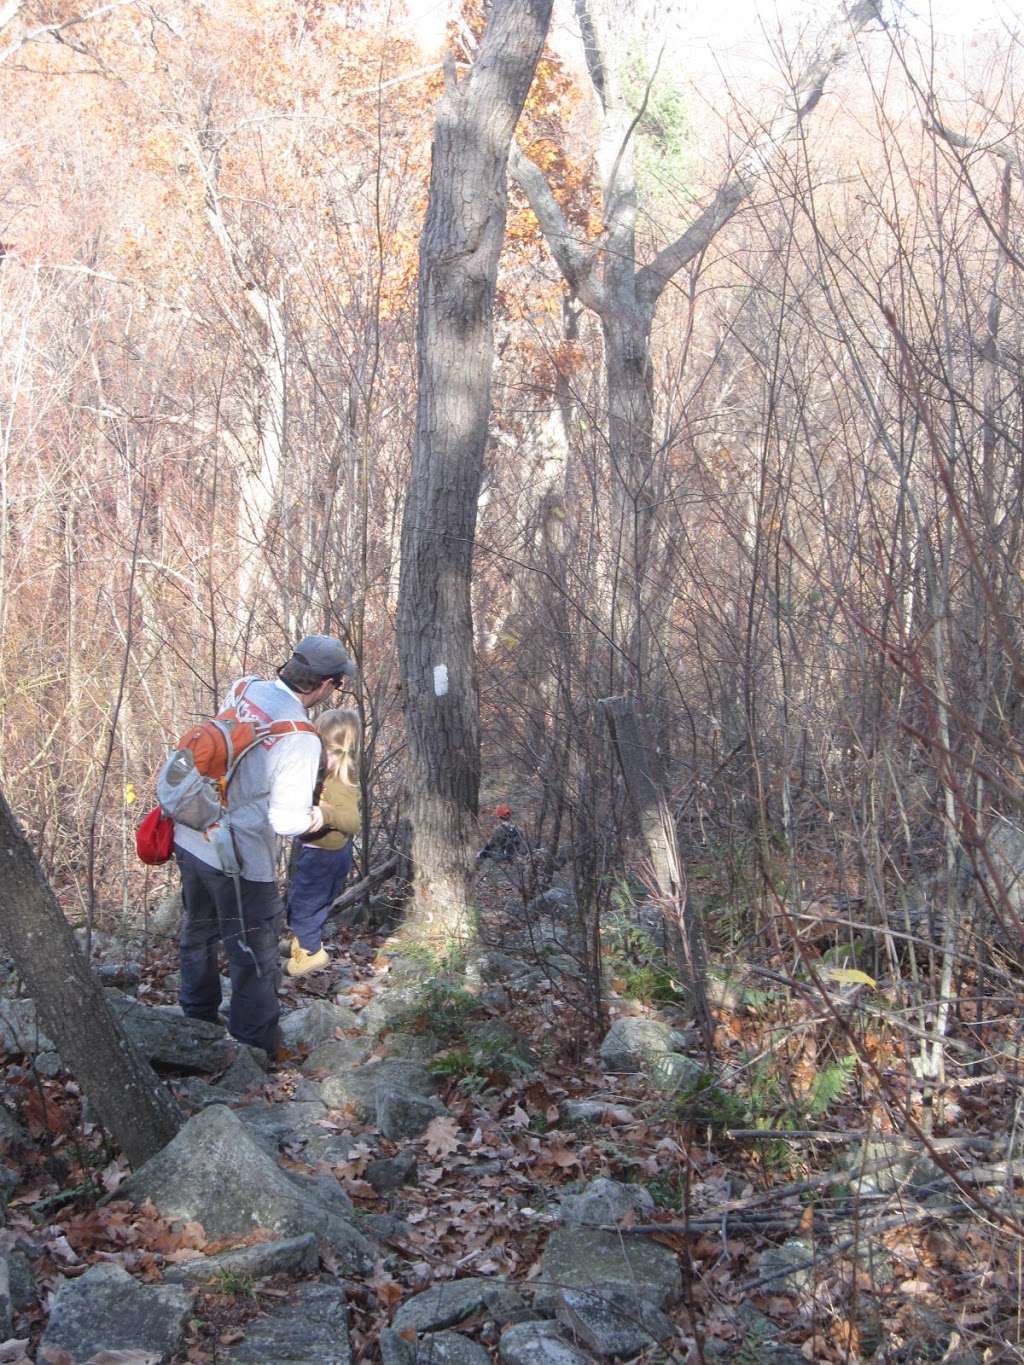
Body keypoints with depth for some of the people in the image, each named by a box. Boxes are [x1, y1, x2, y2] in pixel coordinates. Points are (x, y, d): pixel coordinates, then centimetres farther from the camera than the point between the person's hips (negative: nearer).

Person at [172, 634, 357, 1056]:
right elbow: (287, 820, -26)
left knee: (199, 935, 28)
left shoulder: (242, 689, -4)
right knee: (254, 961, 11)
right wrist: (314, 818, -4)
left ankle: (198, 1024, 49)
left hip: (190, 839, 8)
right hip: (239, 862, -8)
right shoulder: (300, 737, -25)